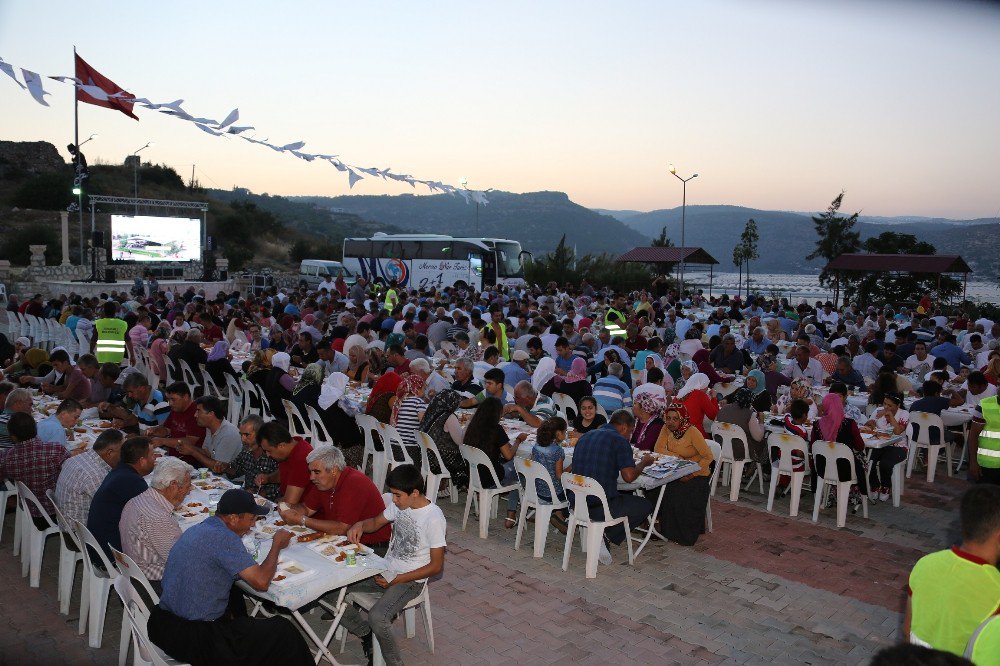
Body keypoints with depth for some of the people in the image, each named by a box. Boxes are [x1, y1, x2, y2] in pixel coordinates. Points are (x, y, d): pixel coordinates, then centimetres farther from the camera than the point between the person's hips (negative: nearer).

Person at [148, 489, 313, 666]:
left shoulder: (197, 529, 6)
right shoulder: (223, 537, -21)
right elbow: (261, 582, -22)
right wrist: (277, 545, -7)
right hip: (194, 637, -10)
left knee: (234, 595, 34)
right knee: (283, 632, -3)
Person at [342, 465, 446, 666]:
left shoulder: (433, 519, -20)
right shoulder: (399, 504, -1)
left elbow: (436, 566, -15)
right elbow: (376, 523, 18)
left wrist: (396, 580, -17)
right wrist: (361, 525, -6)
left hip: (410, 580, -7)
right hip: (385, 570, 7)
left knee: (377, 617, -31)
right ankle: (366, 633, 14)